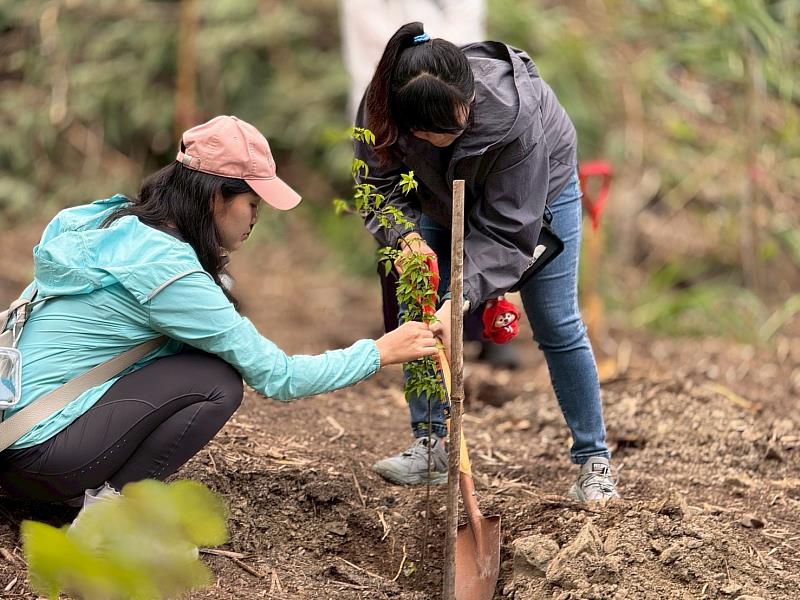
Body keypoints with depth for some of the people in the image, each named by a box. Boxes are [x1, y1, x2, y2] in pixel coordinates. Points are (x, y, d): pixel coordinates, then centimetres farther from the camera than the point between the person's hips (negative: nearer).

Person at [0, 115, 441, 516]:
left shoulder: (119, 220, 8)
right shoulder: (165, 266, -18)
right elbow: (276, 377, -14)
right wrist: (379, 353, -5)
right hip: (40, 447, -9)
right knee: (218, 383, -12)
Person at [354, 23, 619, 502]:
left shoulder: (515, 116, -45)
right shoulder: (383, 105, -34)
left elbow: (505, 231, -38)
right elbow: (382, 183, -19)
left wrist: (460, 299, -48)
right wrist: (407, 235, -39)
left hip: (541, 189, -4)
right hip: (445, 195, 4)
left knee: (557, 326, -5)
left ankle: (593, 460, 6)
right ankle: (431, 448, 7)